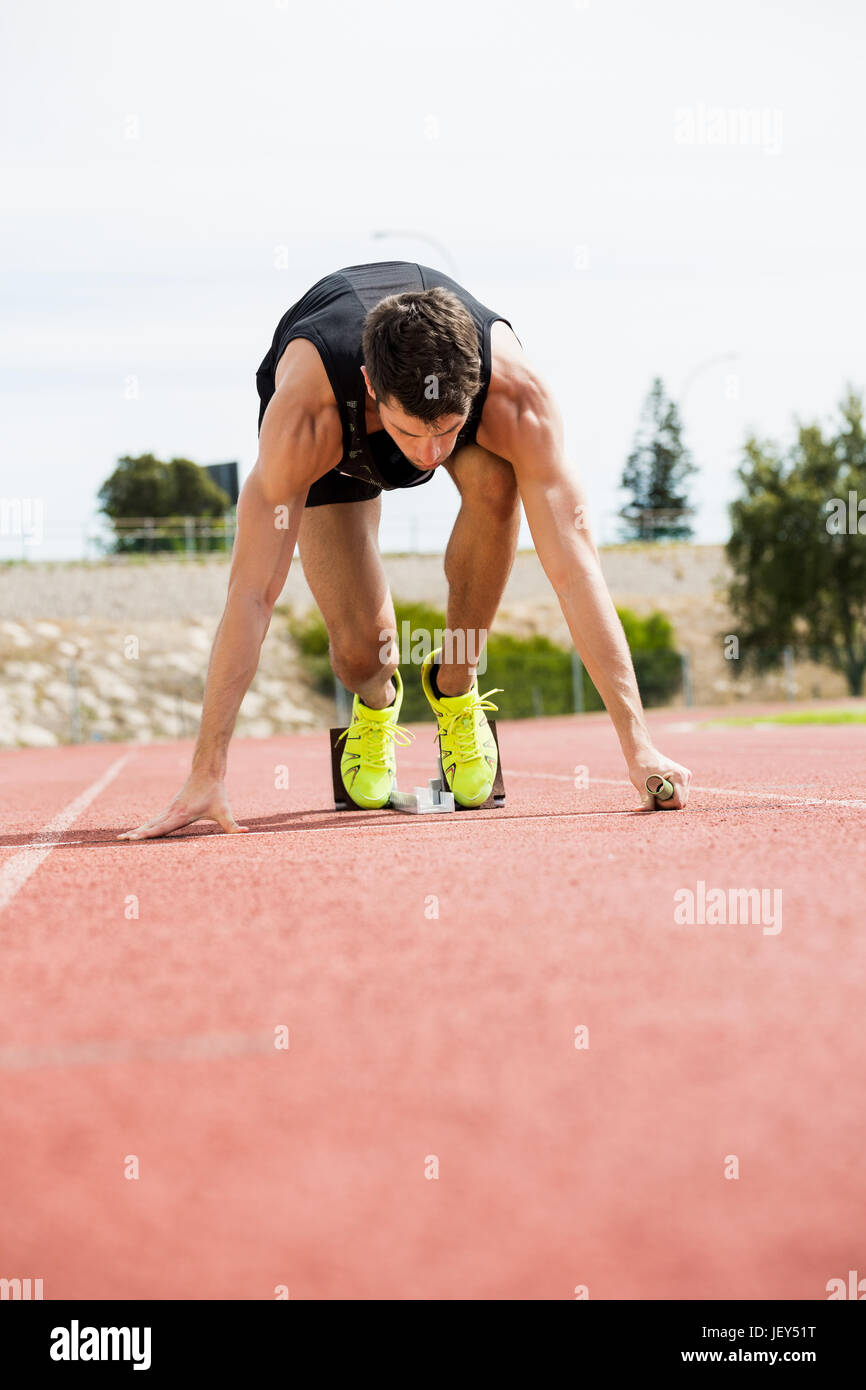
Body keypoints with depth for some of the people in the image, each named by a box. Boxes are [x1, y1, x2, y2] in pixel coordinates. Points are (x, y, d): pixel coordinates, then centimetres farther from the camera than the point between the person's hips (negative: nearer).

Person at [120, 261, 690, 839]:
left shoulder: (516, 393, -43)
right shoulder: (306, 413, -45)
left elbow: (575, 568, -43)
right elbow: (252, 591, -43)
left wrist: (638, 745, -47)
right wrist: (207, 774, -45)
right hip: (339, 429, -1)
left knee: (494, 482, -35)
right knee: (361, 644, -18)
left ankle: (455, 683, -8)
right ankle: (376, 702, 22)